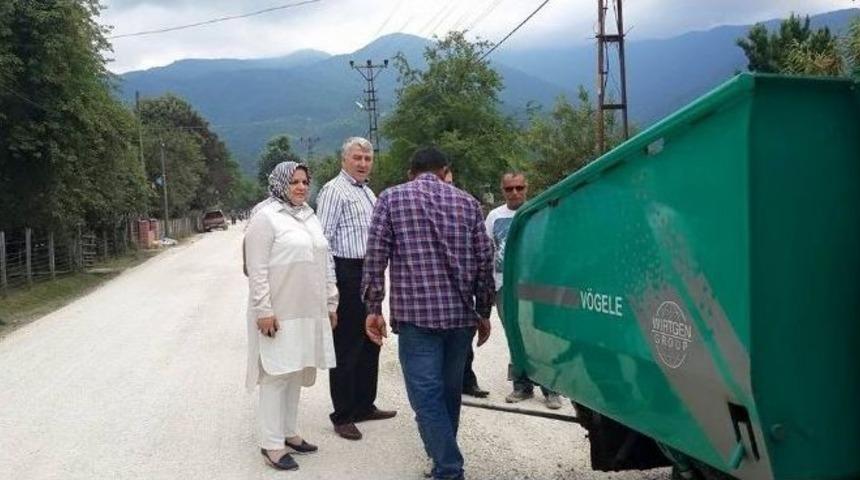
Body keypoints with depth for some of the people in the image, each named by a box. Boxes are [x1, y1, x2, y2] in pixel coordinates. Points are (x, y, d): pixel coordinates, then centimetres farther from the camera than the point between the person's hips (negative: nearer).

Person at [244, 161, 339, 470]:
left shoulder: (310, 217, 15)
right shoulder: (265, 217, -8)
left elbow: (324, 263, 18)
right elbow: (257, 270, -14)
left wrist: (331, 303, 16)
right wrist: (263, 310, -19)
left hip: (308, 311, 7)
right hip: (279, 312, -7)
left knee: (296, 372, 13)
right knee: (276, 374, -3)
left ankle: (289, 432, 25)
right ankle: (271, 444, 4)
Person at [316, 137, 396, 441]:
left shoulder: (367, 191, 19)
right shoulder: (335, 191, -10)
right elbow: (324, 238, -16)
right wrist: (330, 283, -20)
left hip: (369, 274, 9)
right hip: (348, 274, -9)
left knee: (370, 343, 15)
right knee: (346, 347, -2)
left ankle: (364, 405, 28)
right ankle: (342, 416, 7)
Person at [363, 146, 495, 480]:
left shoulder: (391, 198, 4)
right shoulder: (467, 202, 10)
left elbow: (375, 256, -3)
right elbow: (484, 260, 9)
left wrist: (373, 308, 3)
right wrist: (483, 312, 17)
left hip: (416, 314, -4)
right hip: (461, 314, 4)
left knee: (427, 396, -1)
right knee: (449, 391, 17)